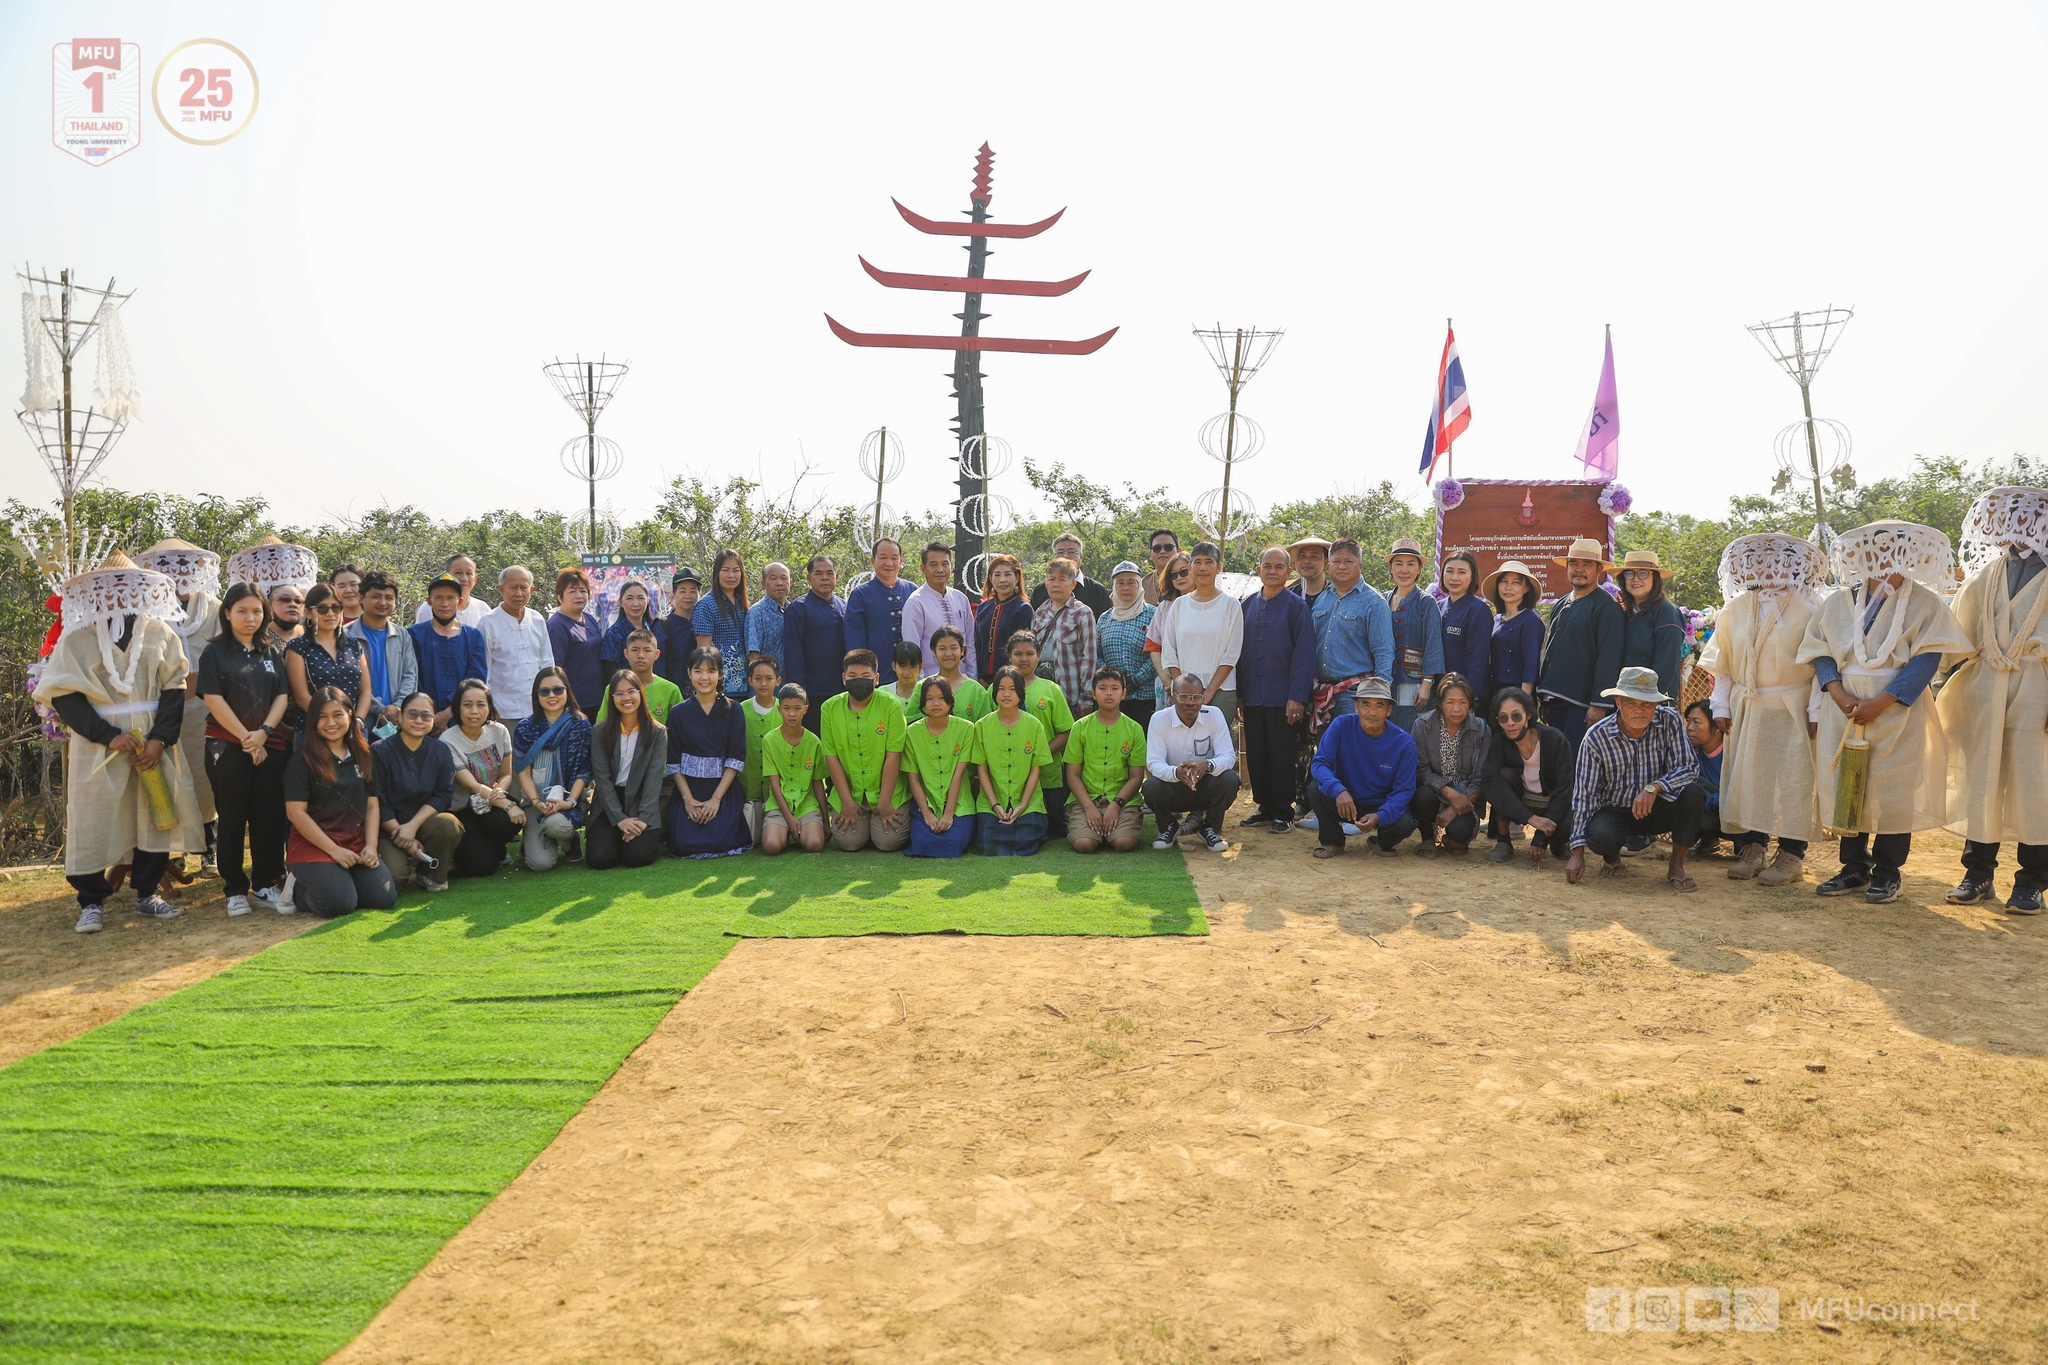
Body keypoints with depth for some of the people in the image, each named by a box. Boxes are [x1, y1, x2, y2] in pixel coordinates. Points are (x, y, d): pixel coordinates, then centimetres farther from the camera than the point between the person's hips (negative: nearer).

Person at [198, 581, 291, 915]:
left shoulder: (269, 653, 12)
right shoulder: (215, 652, 1)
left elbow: (282, 696, 6)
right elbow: (212, 699, -7)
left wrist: (264, 732, -11)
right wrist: (246, 738, -12)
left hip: (270, 746, 3)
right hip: (228, 746, -3)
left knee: (269, 817, 4)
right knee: (231, 818, 2)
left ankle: (267, 883, 14)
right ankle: (234, 889, 9)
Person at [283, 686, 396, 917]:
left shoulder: (364, 757, 10)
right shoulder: (302, 761, -5)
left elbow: (372, 806, 10)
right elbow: (295, 812, -10)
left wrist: (371, 845, -5)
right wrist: (333, 849, -13)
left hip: (356, 844, 5)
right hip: (313, 845, -5)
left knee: (384, 897, -16)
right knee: (339, 903, -26)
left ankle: (344, 879, 14)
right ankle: (299, 891, 8)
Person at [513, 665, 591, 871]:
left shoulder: (580, 726, 0)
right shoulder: (525, 728, 2)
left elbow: (584, 771, -2)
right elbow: (523, 772, 0)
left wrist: (569, 801, -17)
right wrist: (537, 802, -16)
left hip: (568, 802, -1)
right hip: (536, 802, 1)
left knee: (554, 823, -37)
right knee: (541, 863, -20)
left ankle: (570, 840, 1)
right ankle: (532, 840, 19)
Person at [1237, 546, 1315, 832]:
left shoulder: (1296, 606, -3)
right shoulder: (1248, 605, 10)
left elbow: (1304, 654, -9)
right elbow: (1238, 650, 12)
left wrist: (1297, 697, -15)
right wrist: (1238, 692, 7)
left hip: (1283, 697, -4)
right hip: (1252, 696, 4)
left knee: (1283, 757, 1)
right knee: (1256, 755, 9)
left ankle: (1283, 813, 11)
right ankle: (1264, 807, 21)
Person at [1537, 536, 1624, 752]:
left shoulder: (1607, 606, -6)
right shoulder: (1561, 605, 17)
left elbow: (1608, 659, -13)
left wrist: (1599, 704, -19)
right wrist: (1543, 698, 15)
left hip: (1583, 703, -7)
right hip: (1555, 701, 7)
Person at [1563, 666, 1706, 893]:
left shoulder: (1670, 721, -13)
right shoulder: (1596, 737, -16)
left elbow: (1689, 767, -16)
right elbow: (1584, 794, -14)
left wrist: (1654, 787, -37)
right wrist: (1578, 851, -18)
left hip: (1657, 808, 2)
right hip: (1614, 810, -2)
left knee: (1694, 793, -27)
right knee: (1600, 835, -35)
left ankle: (1677, 865, -8)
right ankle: (1612, 860, 6)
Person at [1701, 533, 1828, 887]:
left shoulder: (1807, 611, -2)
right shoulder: (1734, 610, 9)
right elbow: (1721, 664, 12)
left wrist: (1816, 711, -11)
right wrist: (1720, 706, 5)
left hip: (1792, 709, -4)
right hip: (1745, 710, 4)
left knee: (1793, 781, -3)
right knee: (1746, 778, 4)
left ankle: (1791, 856, 4)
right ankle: (1752, 848, 14)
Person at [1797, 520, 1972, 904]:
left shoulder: (1925, 603, 0)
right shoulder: (1838, 602, 10)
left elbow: (1927, 660, -9)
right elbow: (1819, 651, 6)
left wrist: (1880, 703, -18)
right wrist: (1839, 694, -12)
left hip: (1898, 710, -3)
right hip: (1844, 710, 3)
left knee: (1894, 789, -1)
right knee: (1845, 786, 4)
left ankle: (1887, 873, 9)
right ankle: (1855, 867, 15)